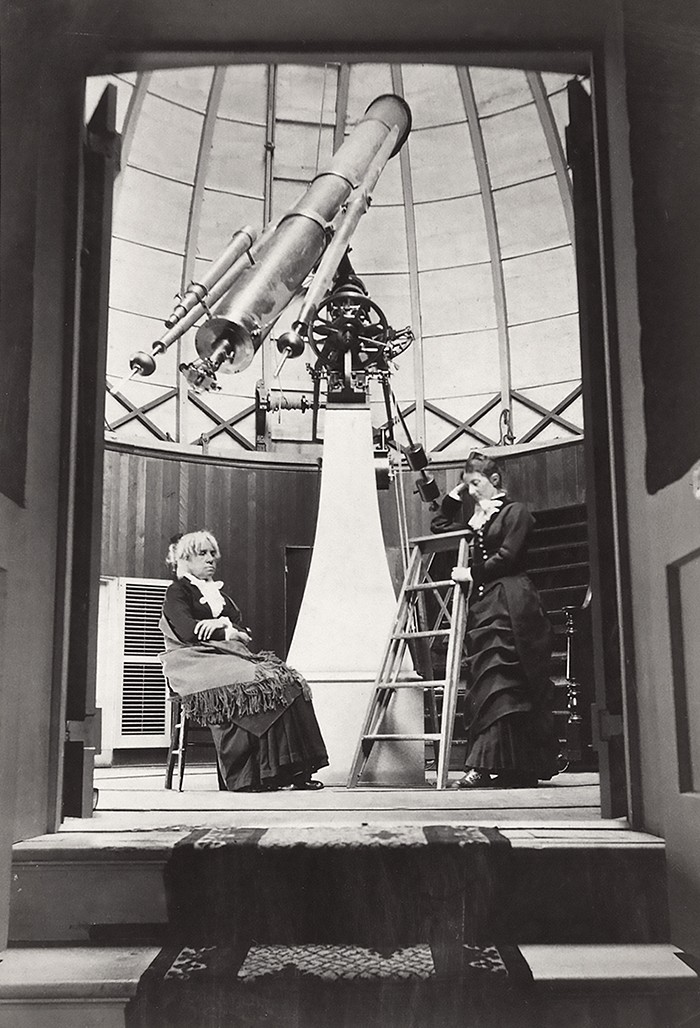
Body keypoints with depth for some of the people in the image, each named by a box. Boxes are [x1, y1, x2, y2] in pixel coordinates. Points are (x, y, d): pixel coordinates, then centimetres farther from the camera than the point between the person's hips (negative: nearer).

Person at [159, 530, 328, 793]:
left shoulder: (218, 593, 29)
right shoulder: (176, 592, 9)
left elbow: (244, 631, 16)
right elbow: (188, 632, -10)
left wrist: (222, 624, -6)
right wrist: (228, 632, -4)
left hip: (232, 655, 6)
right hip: (196, 661, -6)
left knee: (288, 681, -21)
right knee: (254, 685, -35)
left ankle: (294, 770, -28)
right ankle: (248, 776, -34)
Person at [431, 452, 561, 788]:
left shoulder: (515, 512, 1)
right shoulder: (477, 518, 22)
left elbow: (506, 556, -11)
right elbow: (439, 526, 33)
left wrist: (471, 574, -4)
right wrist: (455, 493, 24)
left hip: (509, 603, -8)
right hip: (482, 603, 8)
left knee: (498, 682, -14)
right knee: (483, 682, 0)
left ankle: (488, 765, -21)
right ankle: (521, 769, 1)